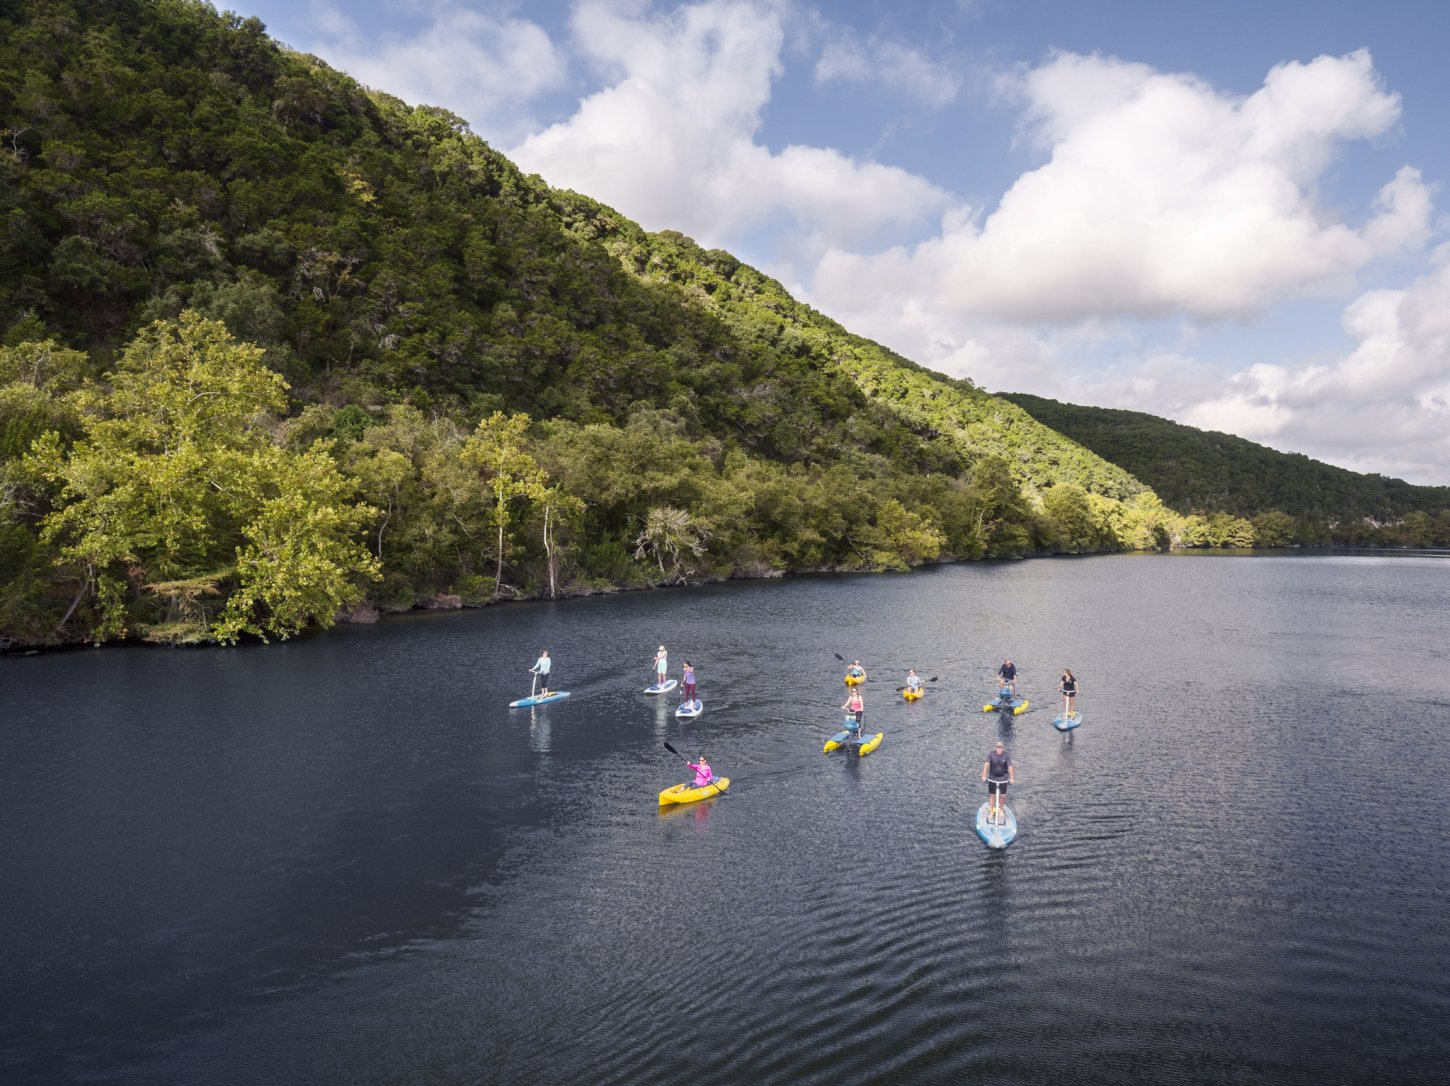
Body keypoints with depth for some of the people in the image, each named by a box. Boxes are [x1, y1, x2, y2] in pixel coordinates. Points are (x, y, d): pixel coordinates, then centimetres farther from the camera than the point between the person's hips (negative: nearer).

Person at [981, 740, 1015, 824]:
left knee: (1003, 795, 4)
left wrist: (1012, 778, -28)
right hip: (992, 778, 0)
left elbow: (1010, 766, -19)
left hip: (1003, 778, 0)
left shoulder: (1006, 756, -14)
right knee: (992, 795, 6)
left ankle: (1000, 810, 29)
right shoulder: (991, 754, -15)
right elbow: (986, 764, -21)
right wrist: (984, 775, -31)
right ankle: (991, 812, 23)